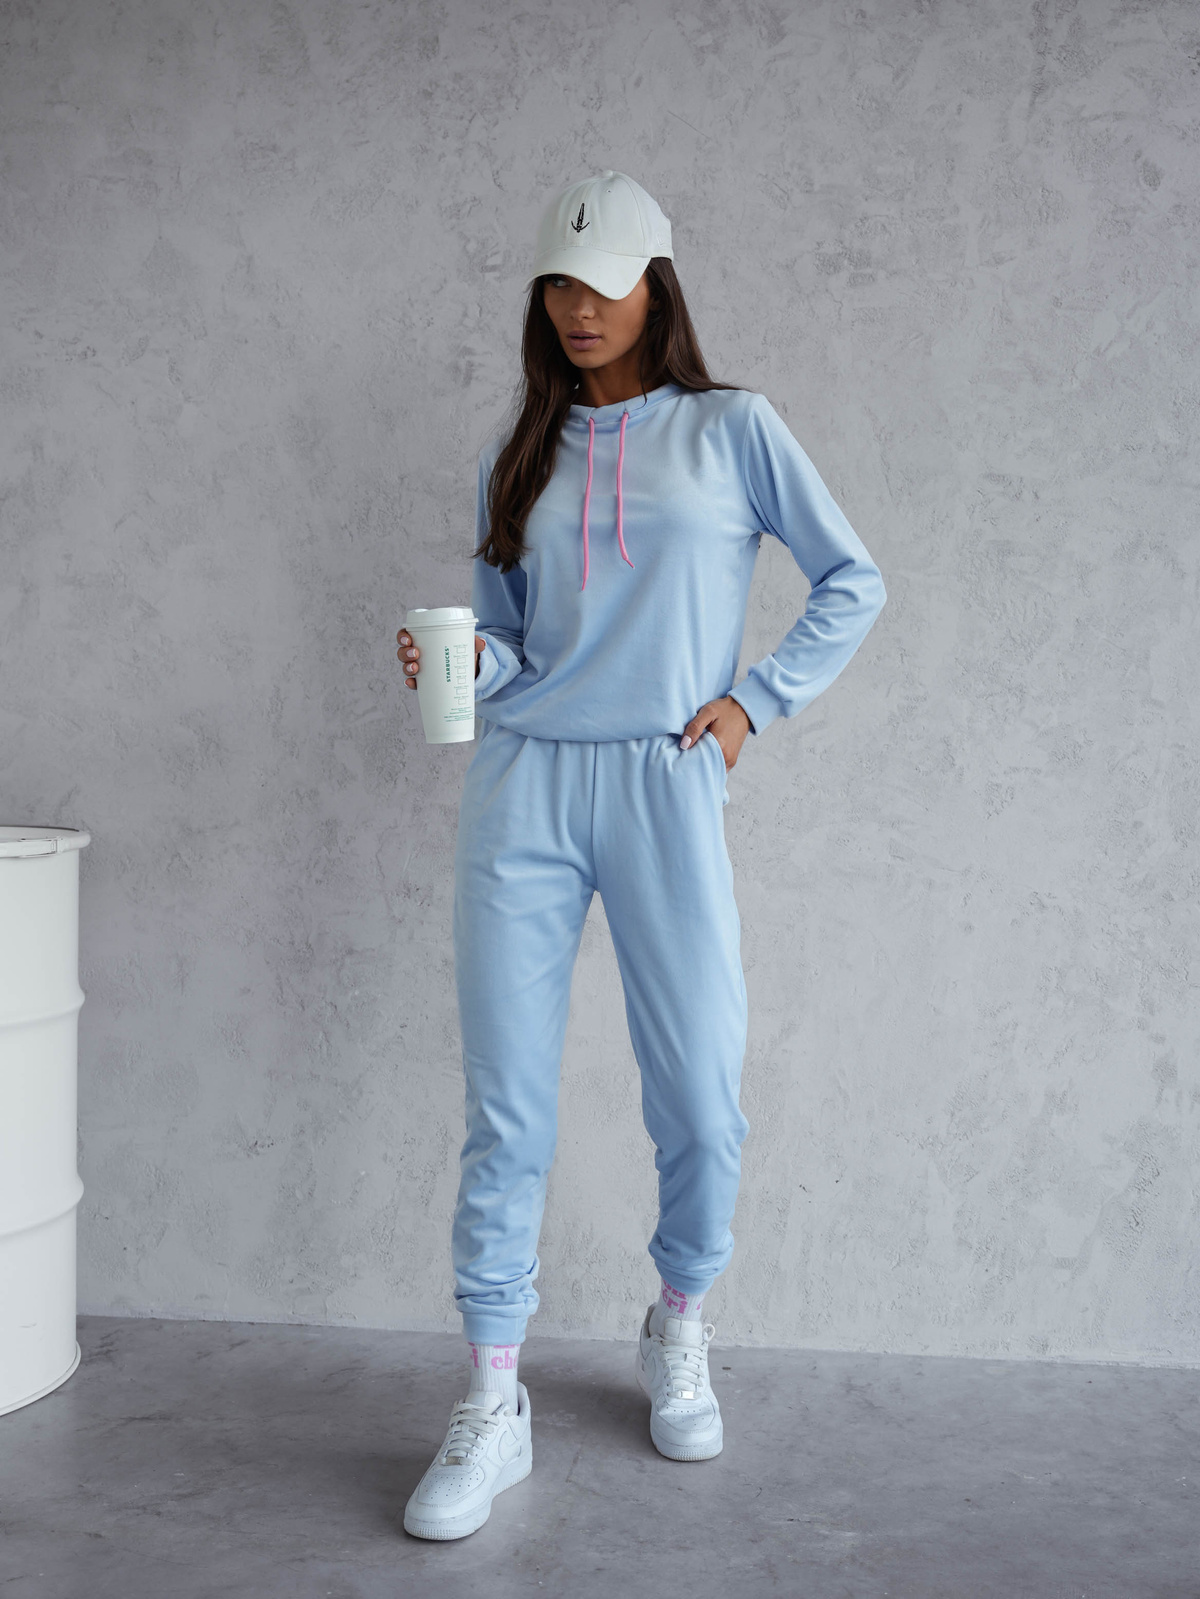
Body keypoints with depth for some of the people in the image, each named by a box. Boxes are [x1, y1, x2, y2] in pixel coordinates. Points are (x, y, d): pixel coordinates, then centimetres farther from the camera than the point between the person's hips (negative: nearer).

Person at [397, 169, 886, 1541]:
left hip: (664, 785, -2)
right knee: (506, 1108, 0)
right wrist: (463, 661, -7)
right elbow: (506, 638, 15)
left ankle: (678, 1333, 29)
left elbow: (853, 582, 7)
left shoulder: (732, 429, 6)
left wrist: (754, 703, -2)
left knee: (700, 1101, 1)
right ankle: (491, 1409, 10)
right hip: (521, 784, 2)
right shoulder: (519, 454, 15)